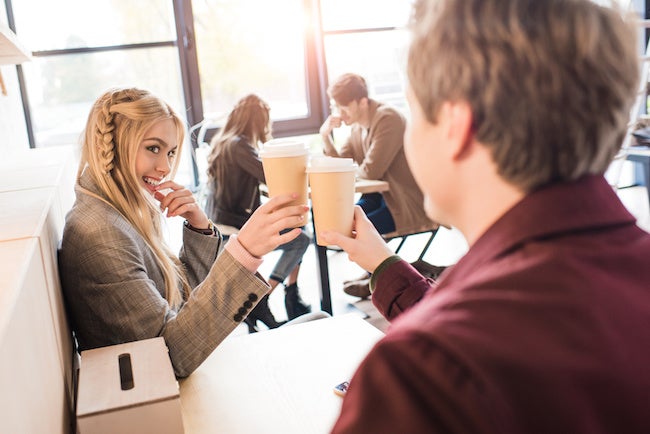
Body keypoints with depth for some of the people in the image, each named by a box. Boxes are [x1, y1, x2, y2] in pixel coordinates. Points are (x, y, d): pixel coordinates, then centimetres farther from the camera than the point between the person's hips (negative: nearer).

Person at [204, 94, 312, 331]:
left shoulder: (220, 141, 13)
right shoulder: (239, 145, -17)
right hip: (232, 223, -10)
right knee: (300, 240, -9)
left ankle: (292, 295, 15)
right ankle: (259, 302, -7)